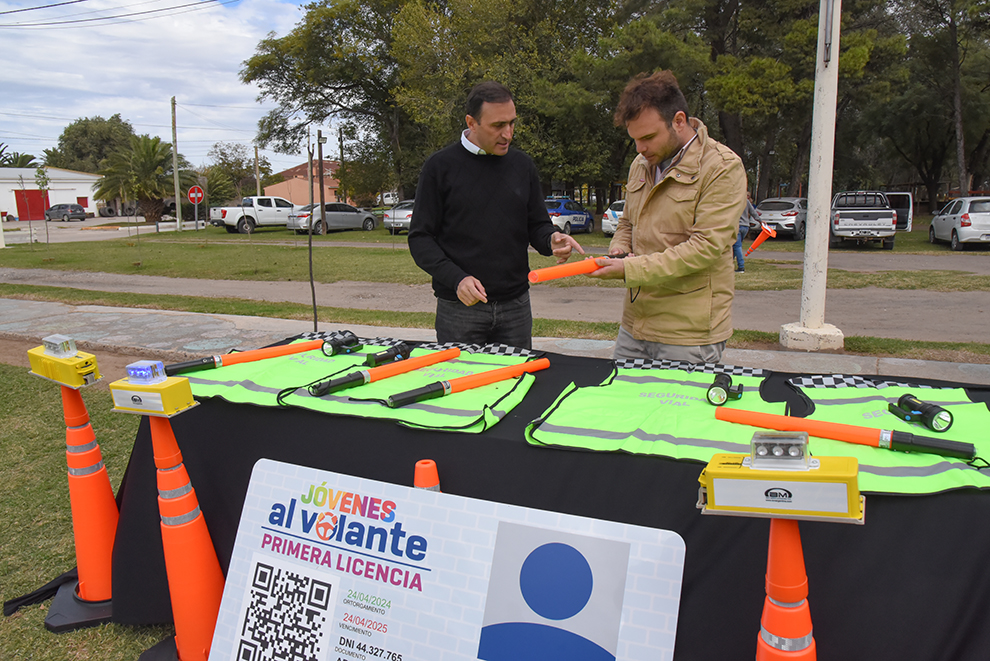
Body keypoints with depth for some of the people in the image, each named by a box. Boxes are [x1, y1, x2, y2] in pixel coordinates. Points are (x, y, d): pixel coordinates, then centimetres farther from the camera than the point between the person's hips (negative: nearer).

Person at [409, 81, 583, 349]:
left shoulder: (522, 165, 9)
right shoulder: (440, 166, -2)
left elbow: (537, 226, 14)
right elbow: (420, 238, -4)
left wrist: (551, 239, -10)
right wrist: (456, 279, -18)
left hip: (516, 305, 4)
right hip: (459, 308, -3)